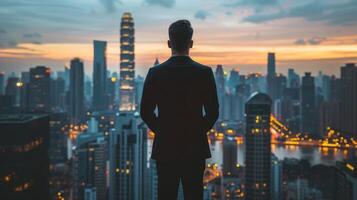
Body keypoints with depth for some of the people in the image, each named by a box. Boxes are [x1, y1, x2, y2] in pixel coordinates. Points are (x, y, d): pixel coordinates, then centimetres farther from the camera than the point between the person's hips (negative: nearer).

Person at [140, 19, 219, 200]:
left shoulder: (155, 72, -6)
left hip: (165, 147, 0)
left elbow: (145, 112, -2)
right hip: (195, 148, 0)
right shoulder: (204, 72, -7)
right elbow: (213, 112, -4)